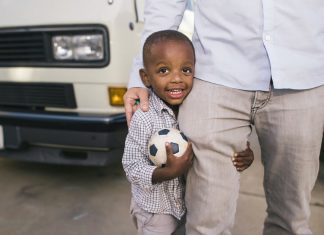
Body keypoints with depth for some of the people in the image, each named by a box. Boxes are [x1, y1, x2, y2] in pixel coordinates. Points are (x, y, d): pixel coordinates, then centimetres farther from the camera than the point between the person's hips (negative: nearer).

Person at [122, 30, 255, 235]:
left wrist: (242, 156, -17)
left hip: (192, 204, 5)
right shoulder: (144, 118, -24)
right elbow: (132, 167, -21)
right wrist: (170, 172, -35)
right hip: (155, 210, -5)